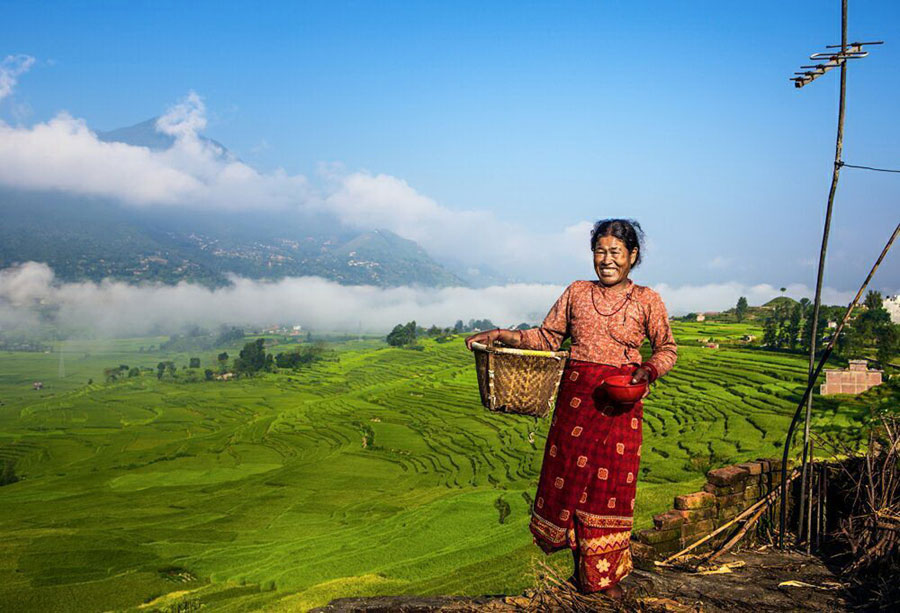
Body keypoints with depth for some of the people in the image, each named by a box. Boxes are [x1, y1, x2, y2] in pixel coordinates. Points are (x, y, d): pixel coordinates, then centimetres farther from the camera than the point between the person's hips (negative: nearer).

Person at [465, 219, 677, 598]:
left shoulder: (647, 301, 1)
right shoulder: (577, 293, 7)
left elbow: (667, 349, 6)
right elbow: (547, 337, 9)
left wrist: (648, 371, -14)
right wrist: (500, 335, -2)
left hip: (619, 402, -2)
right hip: (576, 395, 2)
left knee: (611, 483, 3)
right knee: (571, 475, 5)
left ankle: (606, 574, 20)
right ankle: (582, 566, 24)